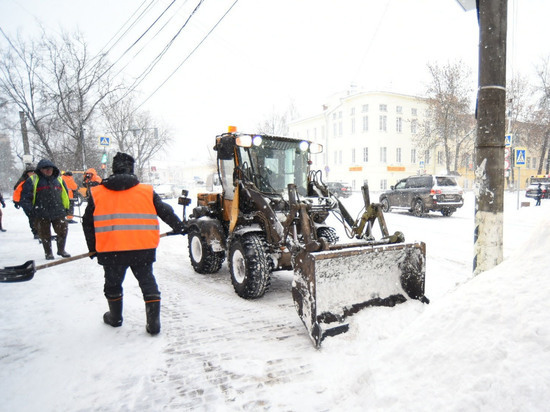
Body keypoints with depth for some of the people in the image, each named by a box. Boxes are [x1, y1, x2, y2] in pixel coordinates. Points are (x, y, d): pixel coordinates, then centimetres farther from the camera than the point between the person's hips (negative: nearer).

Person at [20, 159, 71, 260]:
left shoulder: (59, 180, 13)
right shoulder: (33, 180, 0)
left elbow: (65, 194, 23)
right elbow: (25, 198, -1)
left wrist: (66, 208, 18)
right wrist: (30, 211, -7)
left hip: (58, 213, 3)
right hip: (41, 215, -3)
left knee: (63, 231, 5)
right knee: (45, 235, 6)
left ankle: (61, 250, 26)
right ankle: (48, 253, 23)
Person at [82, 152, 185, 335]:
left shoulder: (96, 194, 6)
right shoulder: (147, 191, 3)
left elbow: (87, 223, 12)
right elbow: (165, 212, 10)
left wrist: (93, 248, 23)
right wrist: (179, 226, 27)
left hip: (110, 250, 1)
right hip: (143, 248, 0)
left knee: (113, 282, 22)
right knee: (147, 281, 13)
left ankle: (115, 317, 41)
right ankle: (153, 322, 12)